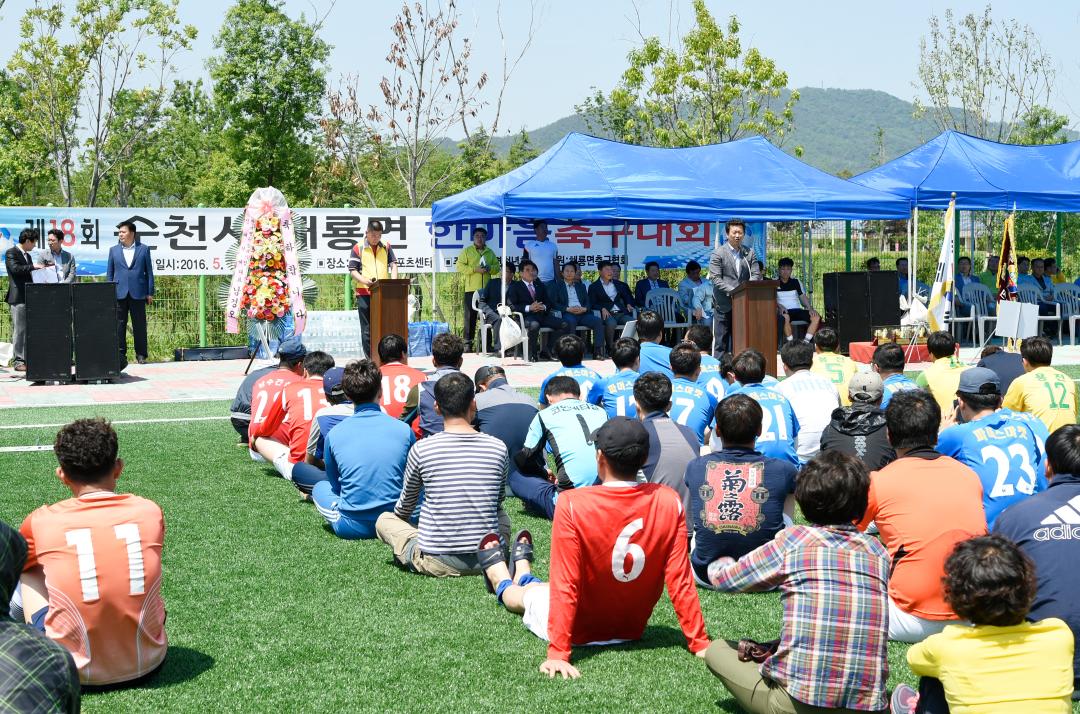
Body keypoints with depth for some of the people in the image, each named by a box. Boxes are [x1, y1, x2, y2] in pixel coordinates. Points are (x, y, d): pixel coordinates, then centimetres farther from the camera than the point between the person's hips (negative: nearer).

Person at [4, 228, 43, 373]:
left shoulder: (28, 255, 20)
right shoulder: (11, 253, -5)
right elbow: (15, 269, -21)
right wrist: (33, 266, -21)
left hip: (29, 297, 8)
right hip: (18, 297, -8)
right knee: (19, 329, -7)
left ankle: (28, 359, 12)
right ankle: (18, 361, -4)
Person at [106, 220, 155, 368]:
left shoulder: (143, 249, 6)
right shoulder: (114, 250, 10)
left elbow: (149, 272, 6)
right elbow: (109, 273, 12)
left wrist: (150, 293, 1)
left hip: (138, 293, -1)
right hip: (119, 293, 1)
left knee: (139, 325, 2)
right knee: (119, 325, -1)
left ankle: (141, 354, 9)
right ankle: (120, 355, 3)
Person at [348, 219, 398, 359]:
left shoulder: (386, 247, 11)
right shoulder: (358, 248, 1)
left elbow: (393, 264, 10)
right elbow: (352, 270, -1)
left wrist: (393, 281, -8)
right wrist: (364, 281, -18)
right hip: (364, 293, -3)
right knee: (367, 328, 2)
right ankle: (369, 359, 5)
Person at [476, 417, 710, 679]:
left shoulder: (573, 504, -27)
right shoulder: (668, 502, -18)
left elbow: (565, 585, -26)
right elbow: (680, 581, -17)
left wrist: (557, 654, -23)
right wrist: (700, 644, -10)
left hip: (580, 631, -4)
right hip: (632, 630, 4)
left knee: (523, 594, 31)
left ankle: (502, 582, 65)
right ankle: (523, 575, 67)